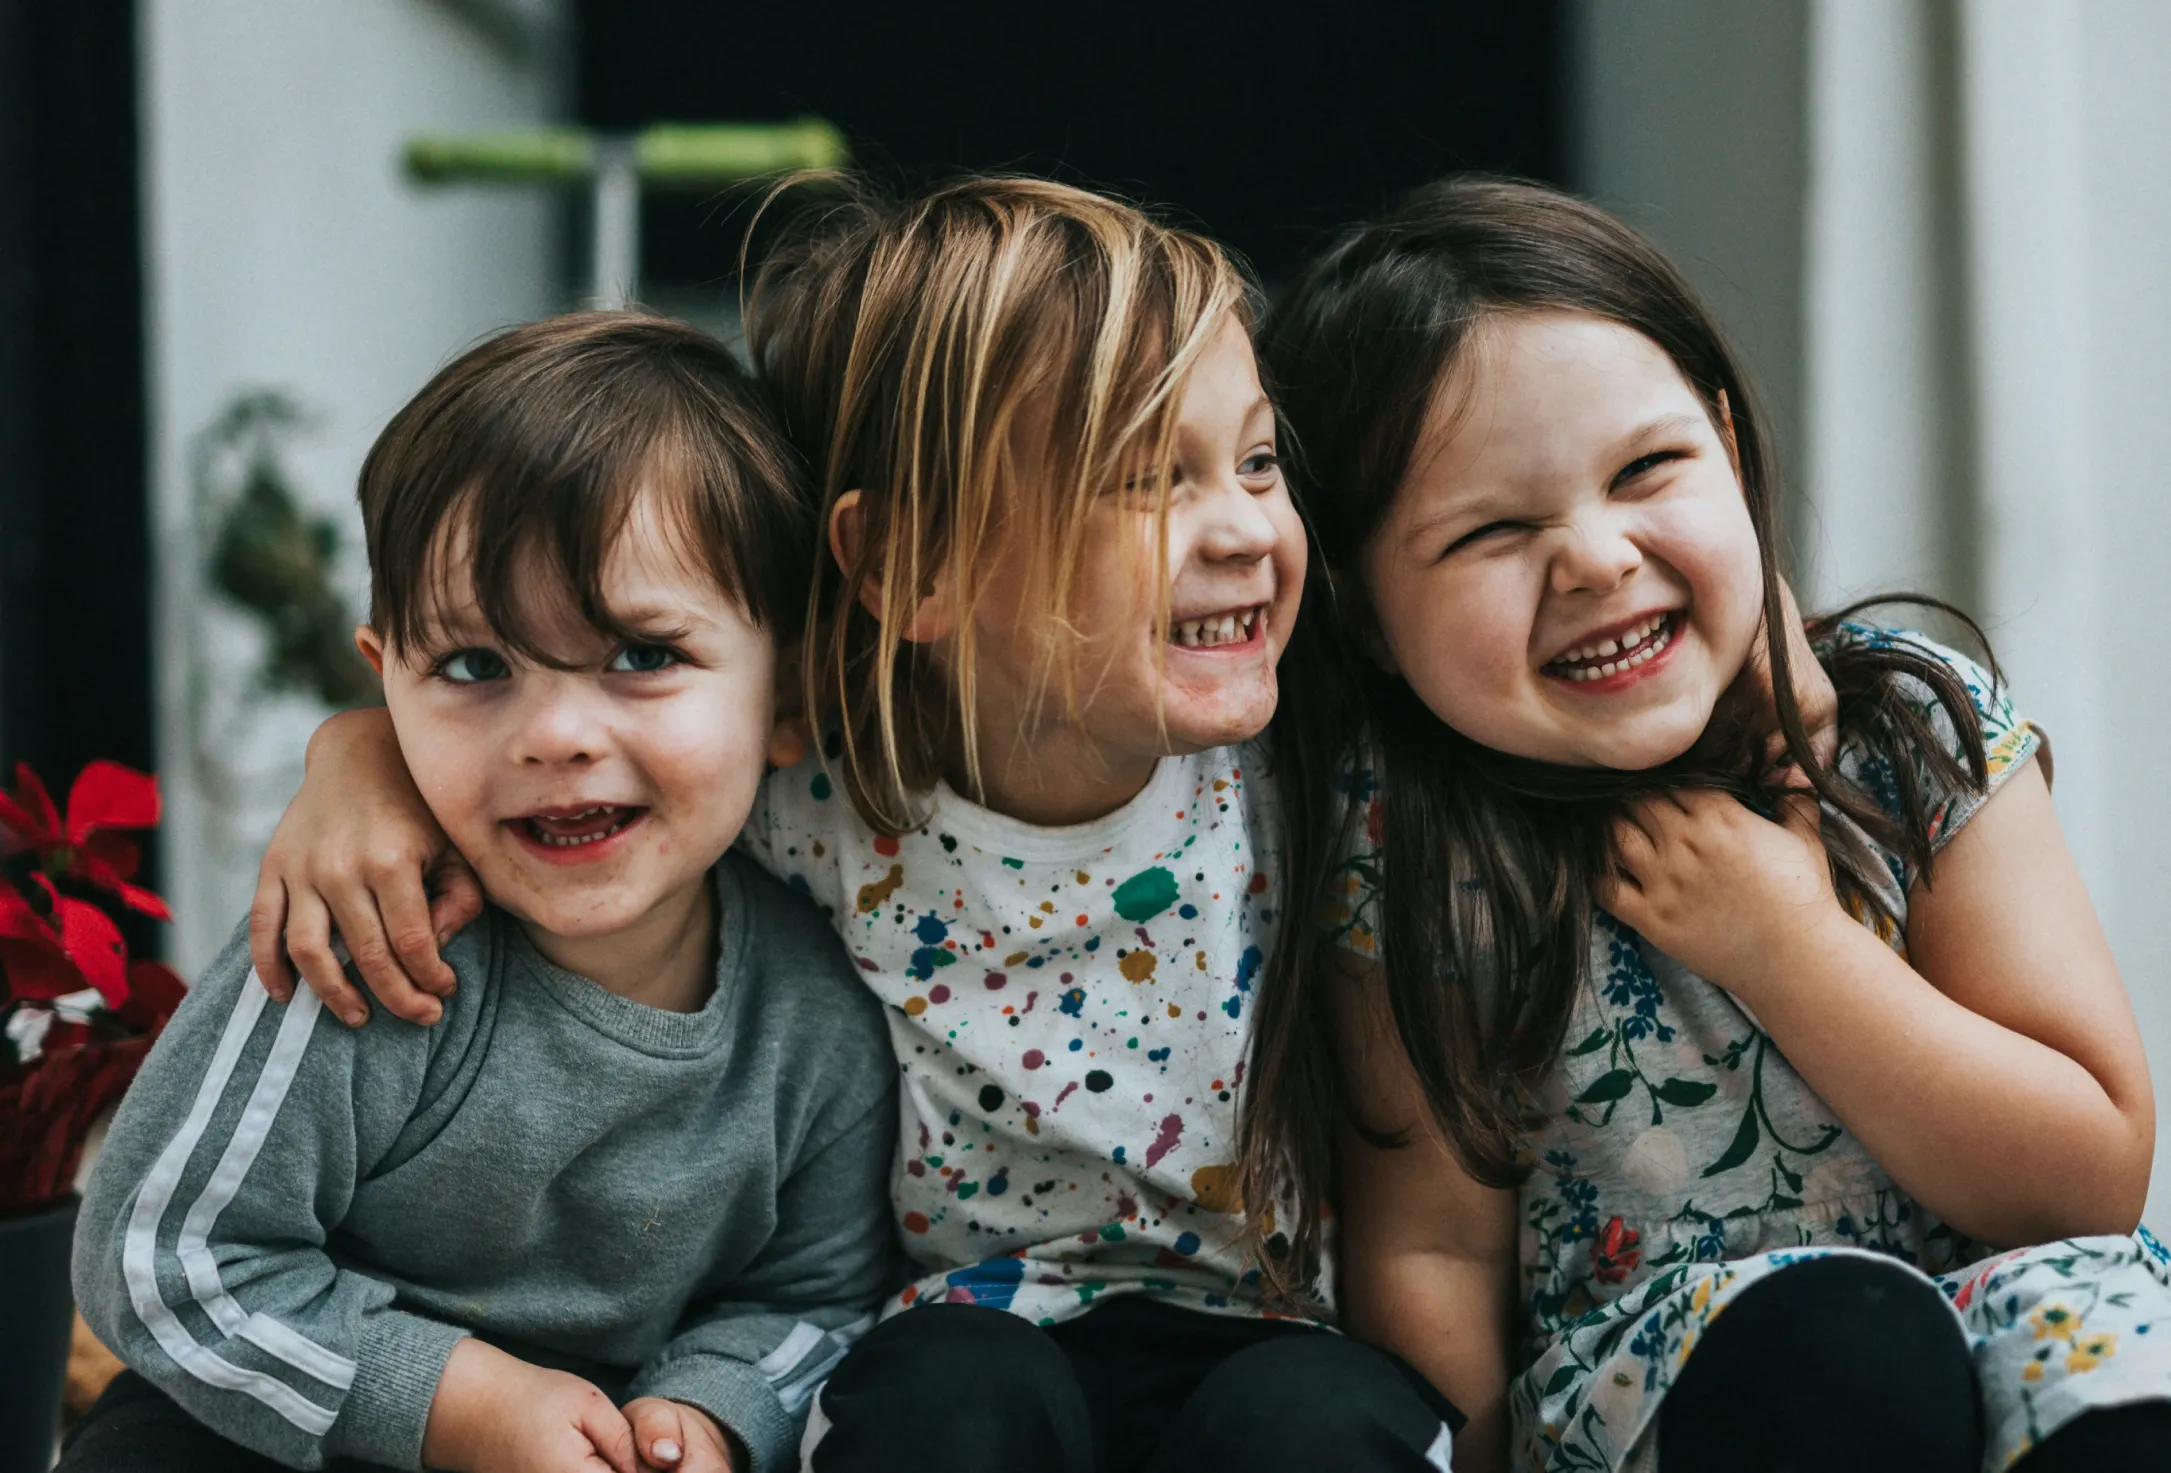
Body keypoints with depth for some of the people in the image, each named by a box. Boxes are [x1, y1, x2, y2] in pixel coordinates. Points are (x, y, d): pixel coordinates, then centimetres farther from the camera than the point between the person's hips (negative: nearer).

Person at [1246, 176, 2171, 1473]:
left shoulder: (1925, 733, -4)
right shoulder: (1407, 857, -7)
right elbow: (1432, 1249, -2)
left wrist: (1786, 947, -14)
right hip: (1631, 1360, -1)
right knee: (1832, 1339, -34)